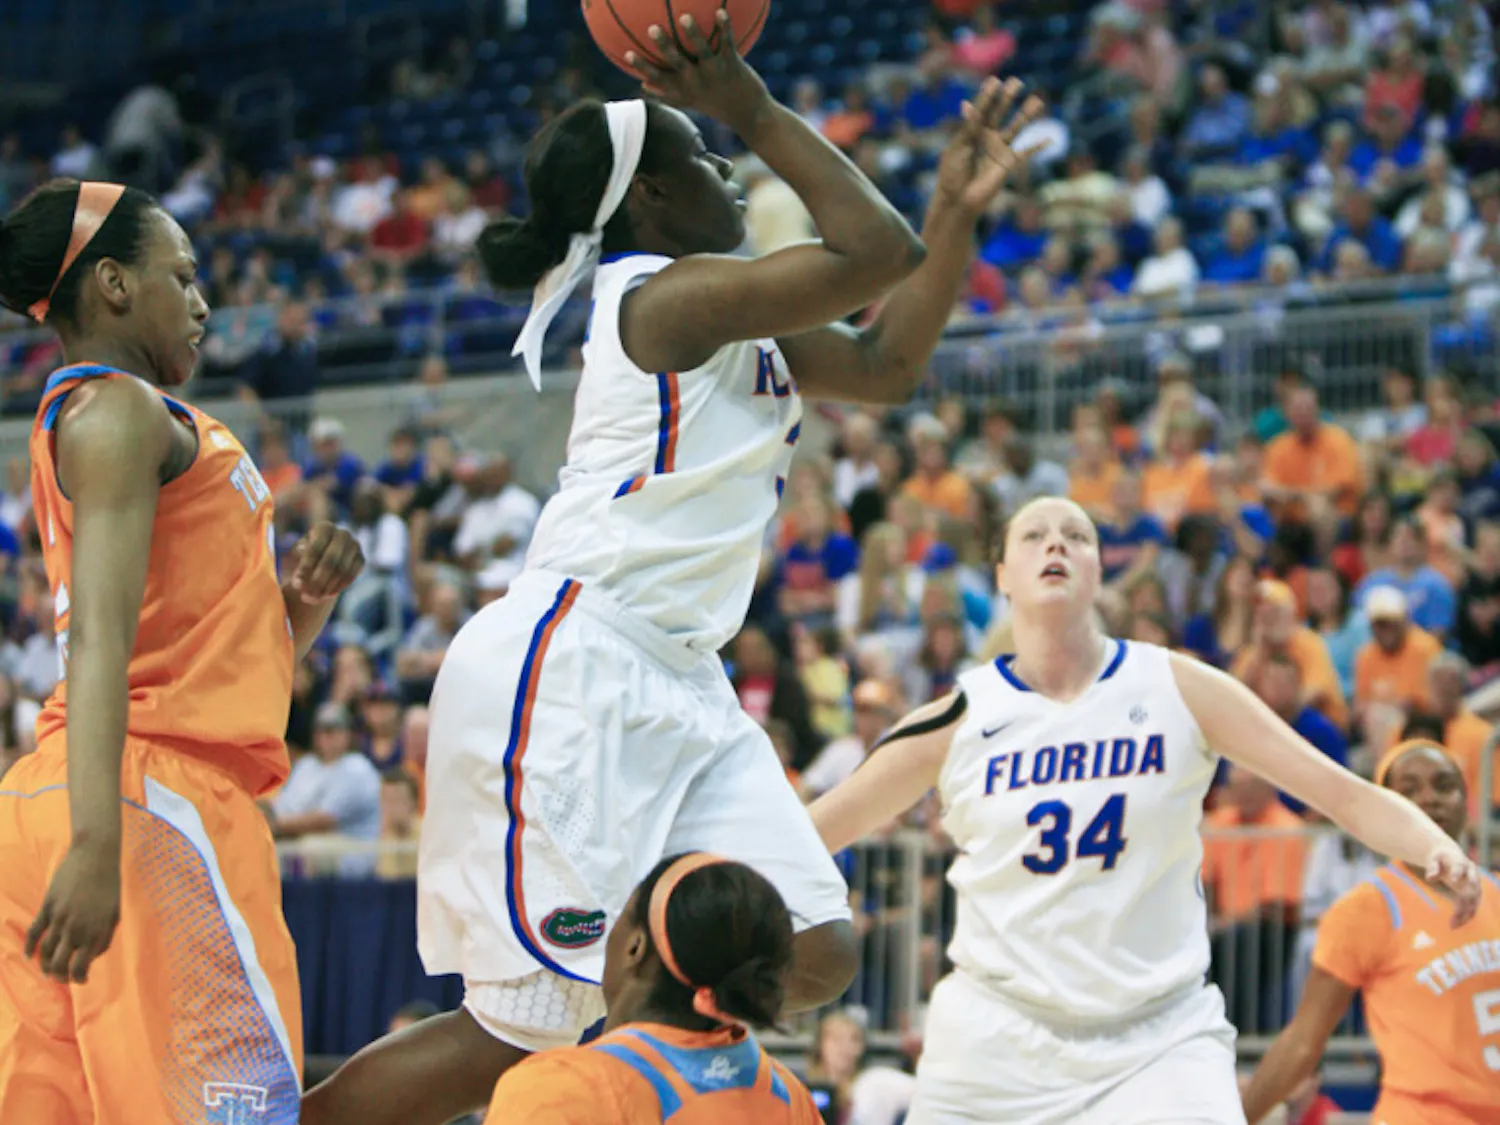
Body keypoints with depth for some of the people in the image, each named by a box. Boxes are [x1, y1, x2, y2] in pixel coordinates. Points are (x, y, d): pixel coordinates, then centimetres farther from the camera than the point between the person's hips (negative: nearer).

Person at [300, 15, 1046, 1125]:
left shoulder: (730, 321, 18)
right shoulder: (669, 293, -12)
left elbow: (887, 364, 23)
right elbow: (876, 255, -18)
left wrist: (961, 207, 17)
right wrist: (759, 111, -12)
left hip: (675, 687, 10)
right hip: (570, 672, -10)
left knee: (812, 955, -1)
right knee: (528, 1021, -9)